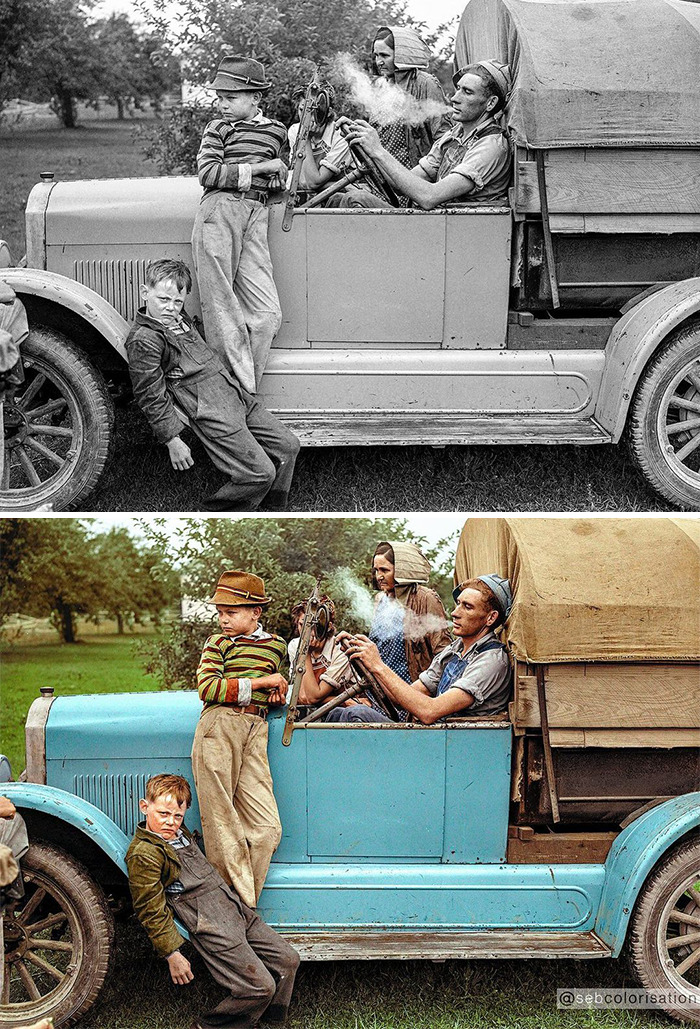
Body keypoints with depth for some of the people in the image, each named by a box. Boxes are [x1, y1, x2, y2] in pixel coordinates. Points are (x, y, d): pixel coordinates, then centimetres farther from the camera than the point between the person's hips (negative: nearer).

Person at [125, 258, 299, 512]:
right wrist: (173, 441, -13)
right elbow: (151, 397, -13)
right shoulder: (144, 340, -13)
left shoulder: (180, 319, 16)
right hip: (210, 412, -10)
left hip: (235, 393, 10)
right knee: (260, 473, -13)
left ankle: (272, 511, 21)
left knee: (287, 445, 8)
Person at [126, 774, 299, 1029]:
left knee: (288, 960, 7)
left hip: (237, 910, 9)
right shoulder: (143, 854, -14)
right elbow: (151, 912, -13)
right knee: (260, 987, -15)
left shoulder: (180, 832, 13)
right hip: (212, 929, -9)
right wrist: (172, 954, -12)